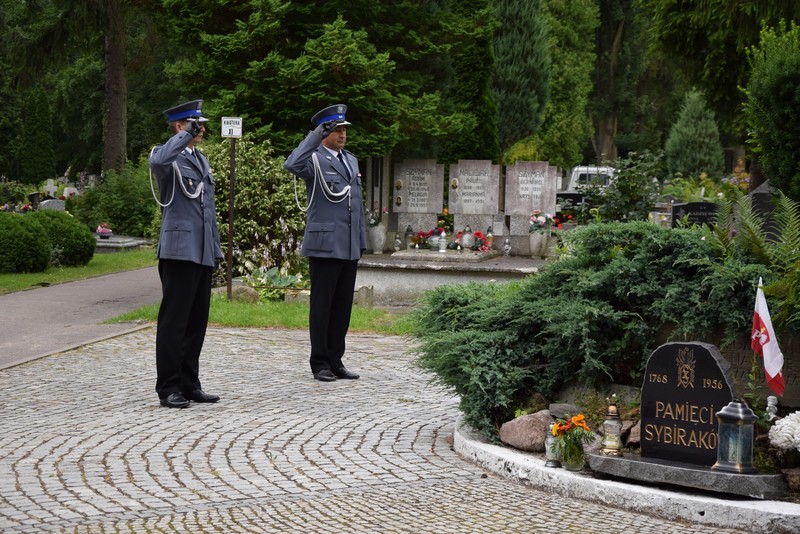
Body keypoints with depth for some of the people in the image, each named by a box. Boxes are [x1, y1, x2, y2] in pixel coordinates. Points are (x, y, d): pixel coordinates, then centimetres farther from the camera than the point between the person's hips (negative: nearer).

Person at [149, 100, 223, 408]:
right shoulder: (166, 156, -5)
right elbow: (158, 162, -33)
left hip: (202, 253, 8)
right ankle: (168, 388, 0)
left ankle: (189, 384, 18)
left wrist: (216, 249, 20)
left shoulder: (201, 160, 20)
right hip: (179, 251, -8)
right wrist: (185, 136, -22)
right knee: (173, 323, -4)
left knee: (197, 322, 11)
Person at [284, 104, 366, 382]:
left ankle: (335, 361, 16)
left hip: (349, 247, 7)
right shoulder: (314, 159, -5)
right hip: (324, 244, -7)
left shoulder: (351, 160, 17)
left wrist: (362, 239, 17)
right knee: (322, 306, 0)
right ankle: (319, 363, 7)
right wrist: (316, 135, -25)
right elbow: (292, 165, -30)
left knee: (343, 306, 9)